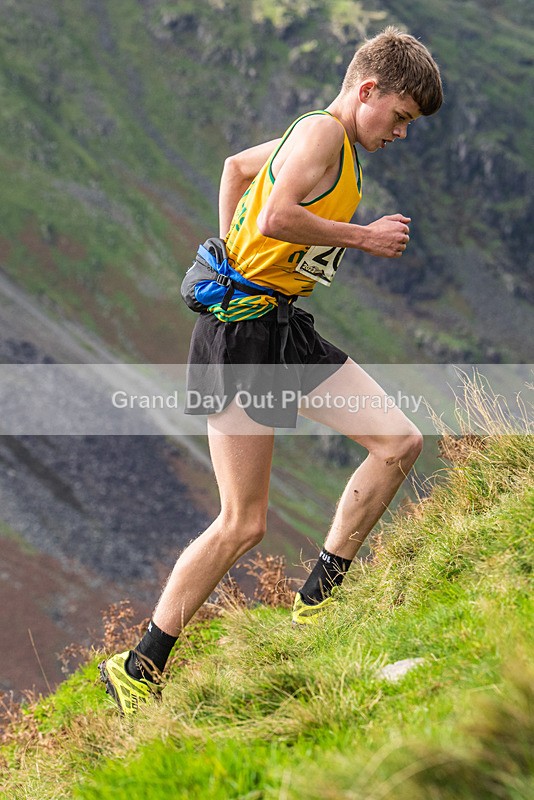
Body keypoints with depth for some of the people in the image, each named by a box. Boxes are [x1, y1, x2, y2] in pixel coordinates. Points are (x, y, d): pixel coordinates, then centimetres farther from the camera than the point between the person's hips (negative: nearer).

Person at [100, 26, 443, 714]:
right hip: (246, 328, -10)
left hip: (287, 329, 10)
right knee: (243, 524, -7)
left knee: (399, 443, 1)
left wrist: (231, 254, 27)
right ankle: (138, 669, 4)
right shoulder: (322, 132, -12)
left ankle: (317, 599, 11)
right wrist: (364, 237, -14)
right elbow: (276, 218, -27)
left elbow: (236, 166, 33)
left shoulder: (317, 139, 18)